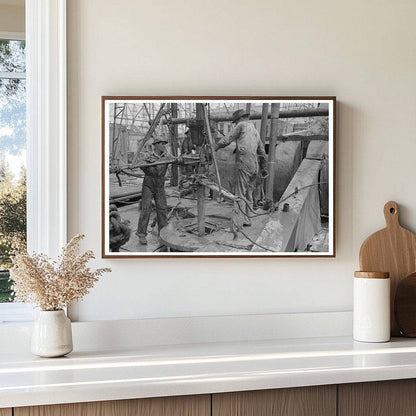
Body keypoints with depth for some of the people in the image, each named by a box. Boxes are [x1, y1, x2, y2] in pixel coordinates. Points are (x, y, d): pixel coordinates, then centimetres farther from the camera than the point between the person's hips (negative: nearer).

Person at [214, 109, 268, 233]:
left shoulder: (242, 125, 3)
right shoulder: (256, 132, 25)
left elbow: (227, 140, -3)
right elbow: (262, 152, 31)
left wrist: (213, 148, 3)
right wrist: (264, 168, 39)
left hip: (244, 164, -8)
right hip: (254, 166, 8)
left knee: (240, 195, -12)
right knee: (248, 194, 17)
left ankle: (236, 226, -19)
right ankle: (246, 220, 24)